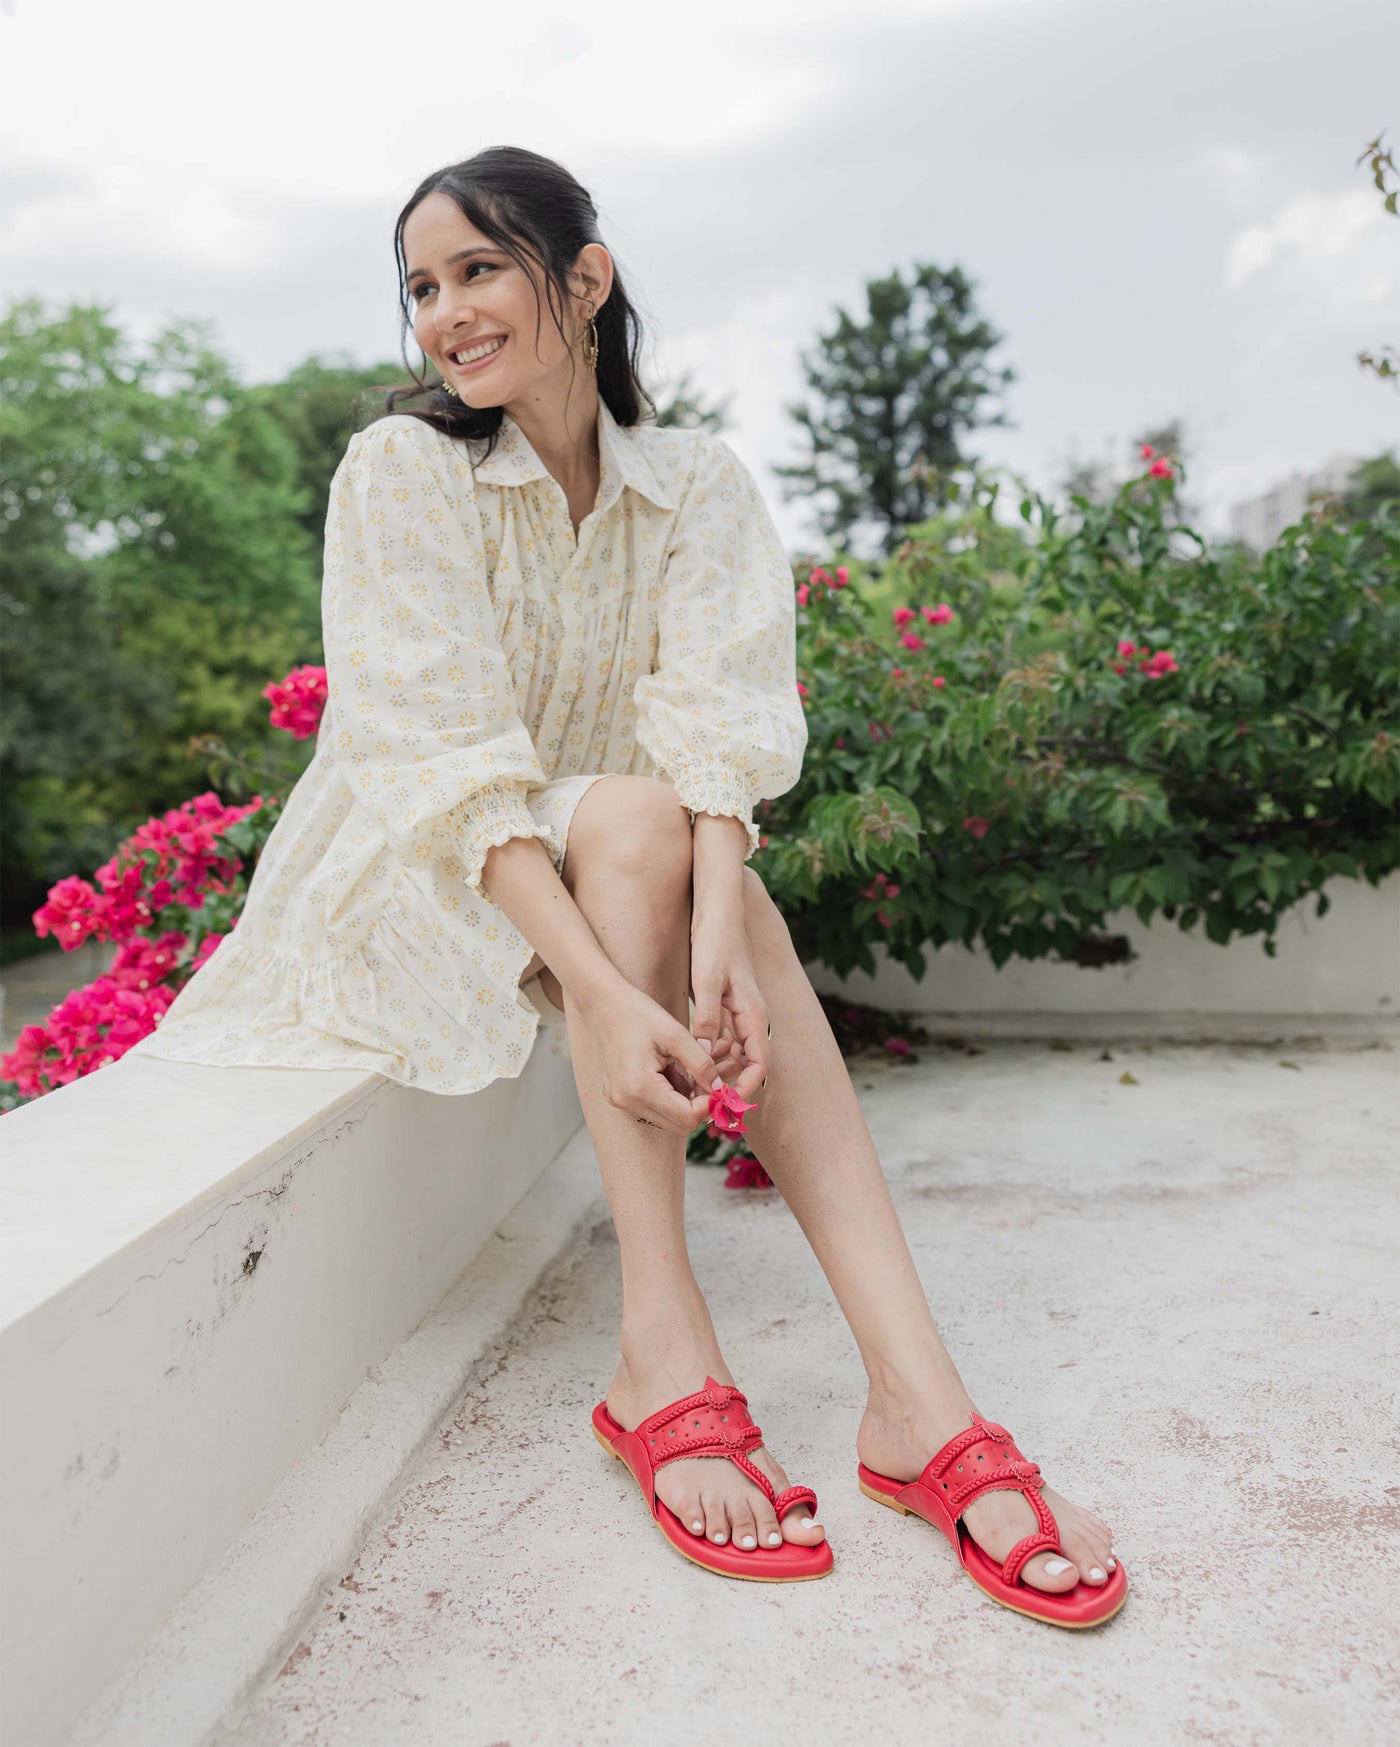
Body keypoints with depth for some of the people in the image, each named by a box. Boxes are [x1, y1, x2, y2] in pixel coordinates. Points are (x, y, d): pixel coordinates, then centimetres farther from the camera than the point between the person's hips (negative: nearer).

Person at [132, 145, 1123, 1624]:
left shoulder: (698, 485, -2)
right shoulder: (402, 470, -11)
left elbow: (718, 724, -18)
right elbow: (447, 762, -23)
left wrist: (715, 936, -38)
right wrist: (606, 990, -36)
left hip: (628, 880, 3)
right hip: (404, 888, -3)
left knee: (720, 881, -29)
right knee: (632, 818, -31)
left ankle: (916, 1398, -35)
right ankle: (663, 1351, -33)